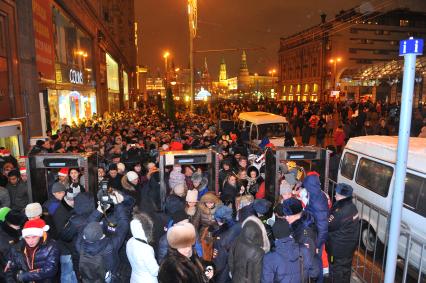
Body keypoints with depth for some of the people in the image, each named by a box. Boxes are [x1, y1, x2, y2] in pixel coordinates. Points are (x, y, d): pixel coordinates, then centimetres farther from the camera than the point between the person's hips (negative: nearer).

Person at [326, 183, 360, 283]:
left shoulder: (341, 212, -31)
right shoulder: (352, 207, -1)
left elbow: (327, 226, -21)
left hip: (339, 249, -9)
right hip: (349, 246, 9)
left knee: (337, 272, 9)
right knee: (346, 269, 24)